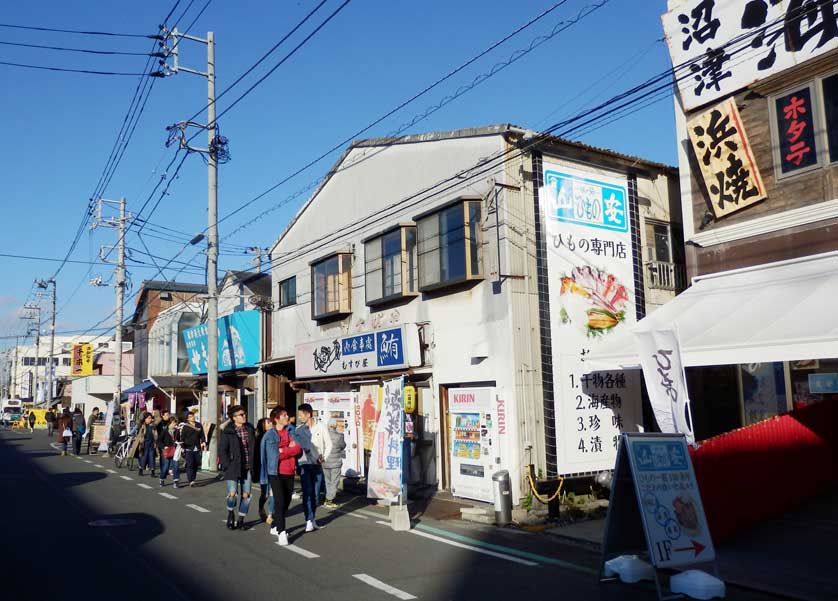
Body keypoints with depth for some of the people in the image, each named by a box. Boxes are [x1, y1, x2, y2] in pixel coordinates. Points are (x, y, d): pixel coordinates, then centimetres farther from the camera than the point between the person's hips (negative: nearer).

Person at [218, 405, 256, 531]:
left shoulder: (250, 429, 6)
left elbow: (254, 448, 10)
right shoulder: (228, 432, -5)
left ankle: (241, 520, 19)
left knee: (246, 495, 4)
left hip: (247, 468, 4)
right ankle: (230, 513, 18)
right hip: (233, 467, -4)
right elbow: (222, 450, -6)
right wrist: (227, 465, -12)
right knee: (232, 493, -12)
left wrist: (254, 465, 4)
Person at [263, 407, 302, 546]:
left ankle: (275, 527, 25)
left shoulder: (291, 432, 7)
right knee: (280, 501, -10)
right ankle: (281, 532, -8)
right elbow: (275, 455, -13)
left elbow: (299, 450, -1)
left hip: (290, 473, 4)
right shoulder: (270, 435, -3)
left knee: (287, 501, 9)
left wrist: (283, 450, -12)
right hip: (276, 473, -4)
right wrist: (290, 449, -7)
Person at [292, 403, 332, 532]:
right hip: (304, 464, -1)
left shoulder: (320, 427, -1)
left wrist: (324, 457, -7)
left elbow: (328, 444, 4)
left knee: (316, 493, 7)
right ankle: (309, 520, -3)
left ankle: (312, 518, 23)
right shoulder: (298, 429, -1)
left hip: (317, 465, 1)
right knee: (307, 492, -7)